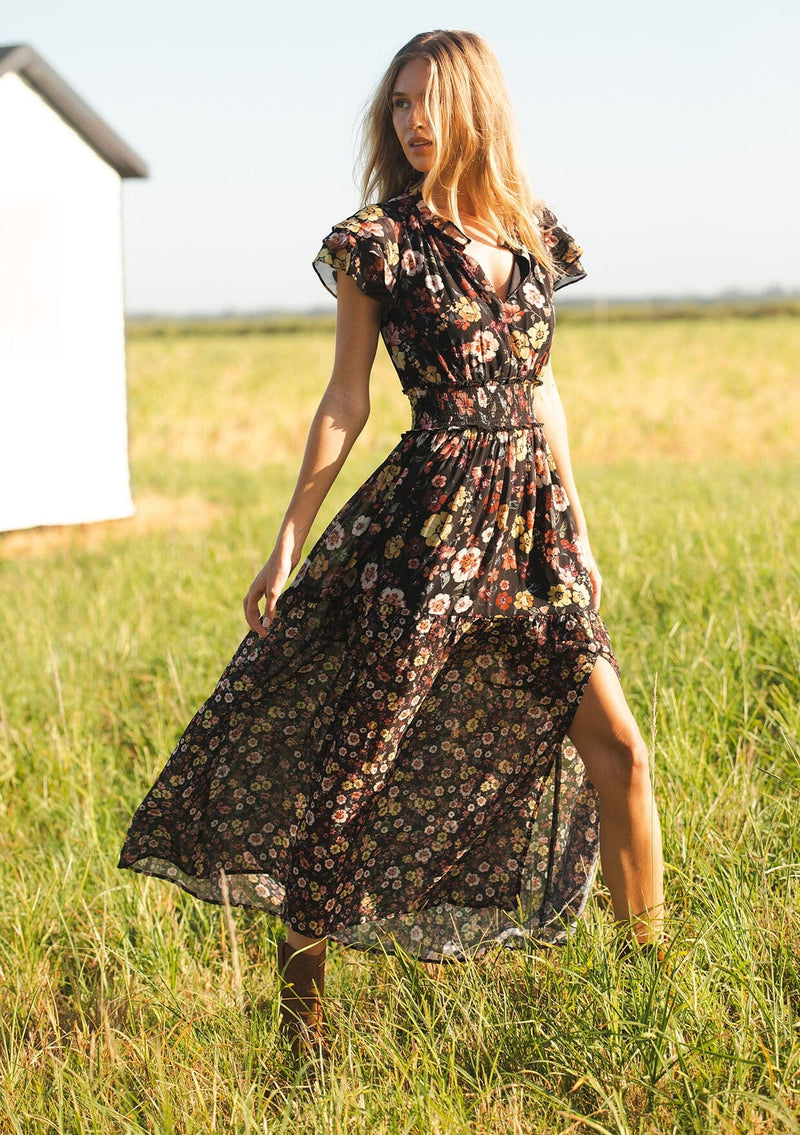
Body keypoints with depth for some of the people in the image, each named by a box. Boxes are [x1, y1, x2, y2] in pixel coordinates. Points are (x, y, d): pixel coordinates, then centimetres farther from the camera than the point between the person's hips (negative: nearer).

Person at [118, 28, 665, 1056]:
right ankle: (299, 985, 15)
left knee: (616, 749, 3)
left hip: (532, 517, 5)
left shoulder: (533, 236, 12)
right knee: (358, 751, 0)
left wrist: (580, 535, 18)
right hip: (430, 511, -4)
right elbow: (347, 400, 1)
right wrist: (290, 537, -1)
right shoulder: (378, 241, -1)